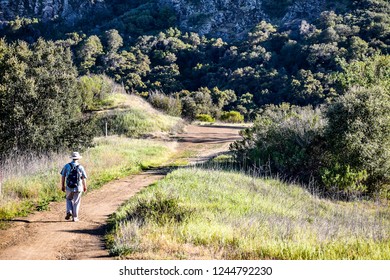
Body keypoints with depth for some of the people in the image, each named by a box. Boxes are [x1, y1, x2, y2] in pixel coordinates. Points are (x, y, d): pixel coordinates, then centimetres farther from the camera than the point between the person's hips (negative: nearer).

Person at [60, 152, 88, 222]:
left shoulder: (67, 166, -3)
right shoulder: (80, 167, -5)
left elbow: (63, 176, -2)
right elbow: (84, 178, -1)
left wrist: (62, 186, 8)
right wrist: (85, 187, 13)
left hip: (69, 187, 1)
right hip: (78, 188, -1)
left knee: (69, 199, 24)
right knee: (76, 202, 11)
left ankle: (69, 212, 3)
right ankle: (75, 217, 12)